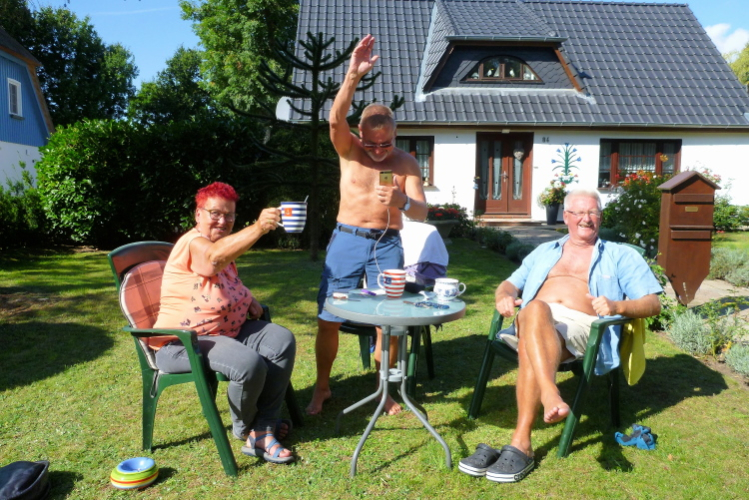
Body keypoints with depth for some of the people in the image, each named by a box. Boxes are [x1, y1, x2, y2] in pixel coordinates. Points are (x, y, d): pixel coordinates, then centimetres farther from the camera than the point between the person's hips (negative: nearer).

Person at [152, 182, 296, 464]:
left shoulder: (224, 244, 14)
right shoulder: (193, 243, -17)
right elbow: (214, 257, -43)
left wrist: (249, 300, 10)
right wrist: (259, 227, -55)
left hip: (230, 330, 9)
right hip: (184, 341, -9)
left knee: (282, 341, -11)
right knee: (250, 364, -31)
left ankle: (263, 429, -10)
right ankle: (244, 429, 1)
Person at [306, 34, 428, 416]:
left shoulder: (406, 163, 1)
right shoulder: (348, 151, 0)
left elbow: (422, 212, -6)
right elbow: (336, 119, -22)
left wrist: (402, 201, -29)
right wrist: (353, 76, -35)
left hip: (387, 244, 1)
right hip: (347, 240, 0)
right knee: (328, 319, -1)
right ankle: (322, 387, 18)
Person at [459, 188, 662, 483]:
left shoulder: (621, 256, 23)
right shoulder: (545, 252, 33)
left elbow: (653, 303, 14)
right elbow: (512, 283, 30)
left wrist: (619, 306, -9)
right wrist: (504, 296, 4)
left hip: (582, 327, -3)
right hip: (532, 321, 3)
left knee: (530, 346, -36)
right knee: (535, 309, -37)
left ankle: (521, 445, -38)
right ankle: (551, 395, -53)